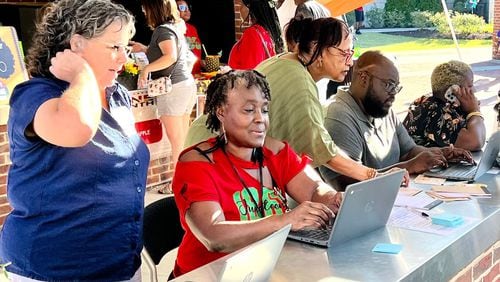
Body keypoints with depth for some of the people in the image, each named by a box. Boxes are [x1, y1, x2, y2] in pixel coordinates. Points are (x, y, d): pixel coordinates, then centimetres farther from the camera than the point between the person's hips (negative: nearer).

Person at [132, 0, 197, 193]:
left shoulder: (162, 30, -10)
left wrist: (147, 68, -20)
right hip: (187, 84, 9)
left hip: (172, 88, -9)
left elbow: (170, 57, -26)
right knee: (183, 139, 12)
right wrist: (145, 49, 30)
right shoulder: (176, 26, 16)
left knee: (176, 140, -4)